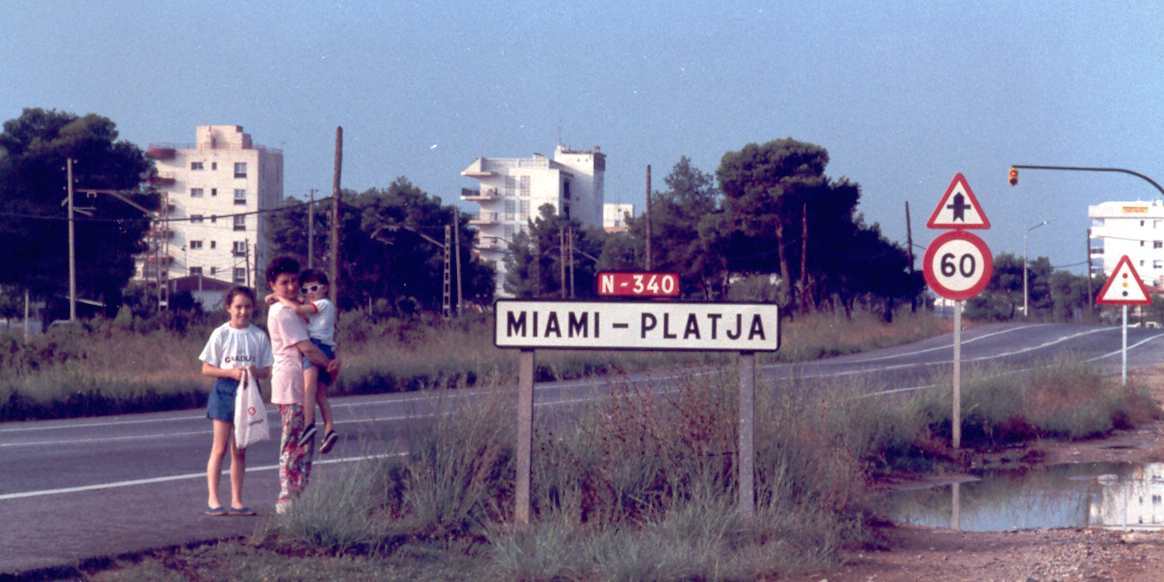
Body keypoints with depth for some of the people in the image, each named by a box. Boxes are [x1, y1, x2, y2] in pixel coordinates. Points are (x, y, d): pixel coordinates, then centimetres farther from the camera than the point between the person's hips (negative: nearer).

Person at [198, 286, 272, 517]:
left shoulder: (259, 336, 4)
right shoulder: (220, 334, -4)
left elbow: (267, 371, 7)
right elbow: (206, 368, -4)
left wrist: (256, 372, -16)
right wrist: (231, 372, -18)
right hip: (224, 391, -3)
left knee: (239, 451, 7)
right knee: (219, 448, -4)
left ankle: (237, 501, 10)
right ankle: (212, 500, -3)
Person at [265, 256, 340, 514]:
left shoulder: (293, 310, 18)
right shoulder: (282, 312, -13)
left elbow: (309, 345, 16)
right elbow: (306, 348, -18)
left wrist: (331, 362, -3)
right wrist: (330, 365, -8)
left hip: (301, 385, 10)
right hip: (290, 383, -10)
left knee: (304, 444, 11)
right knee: (293, 444, -8)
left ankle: (298, 496, 14)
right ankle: (287, 499, -6)